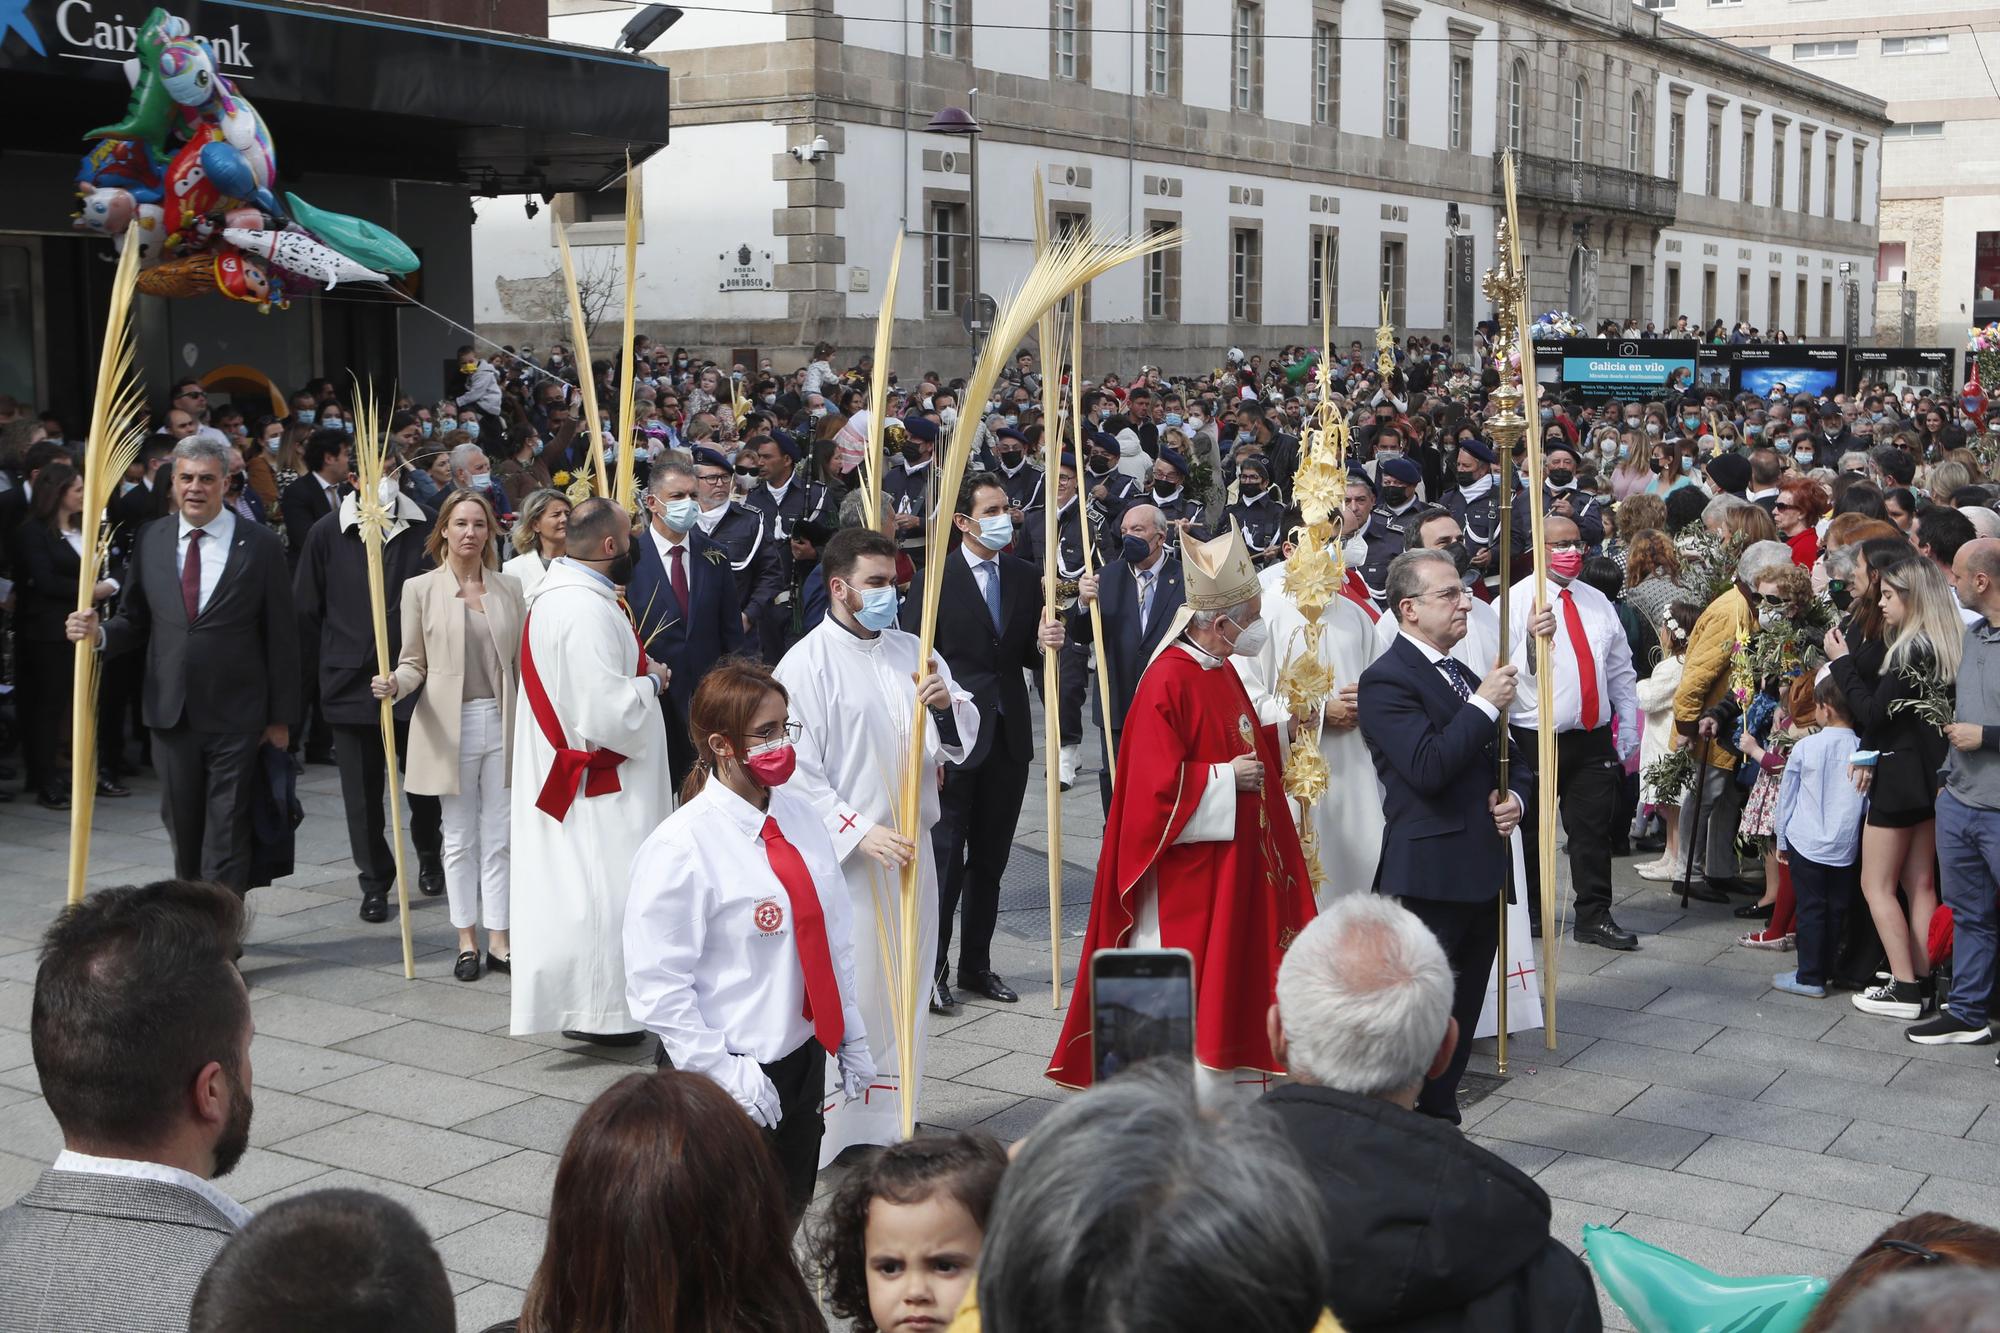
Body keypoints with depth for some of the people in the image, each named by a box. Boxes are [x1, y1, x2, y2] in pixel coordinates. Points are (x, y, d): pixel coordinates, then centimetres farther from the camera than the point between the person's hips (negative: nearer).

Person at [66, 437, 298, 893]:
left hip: (236, 718, -3)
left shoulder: (260, 545, -3)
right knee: (183, 831, 13)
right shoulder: (150, 540, 7)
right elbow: (134, 620, 12)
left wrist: (280, 716, -3)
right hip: (171, 714, 4)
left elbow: (281, 636, -2)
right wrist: (99, 632, -11)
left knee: (227, 837, -4)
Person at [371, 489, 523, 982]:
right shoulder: (421, 589, 0)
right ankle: (467, 941, 16)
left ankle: (498, 940, 10)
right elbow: (415, 662, 2)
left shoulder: (508, 588, 7)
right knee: (459, 838, 6)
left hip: (502, 723, 2)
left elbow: (521, 662, 10)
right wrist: (394, 684, -19)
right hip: (450, 725, -2)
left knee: (499, 837, 4)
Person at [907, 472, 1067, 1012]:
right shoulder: (936, 578, -9)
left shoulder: (1026, 577, 8)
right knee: (946, 856, -1)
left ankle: (976, 965, 24)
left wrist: (1046, 643, -9)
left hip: (1009, 735, 5)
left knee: (991, 857, 13)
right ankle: (930, 968, 9)